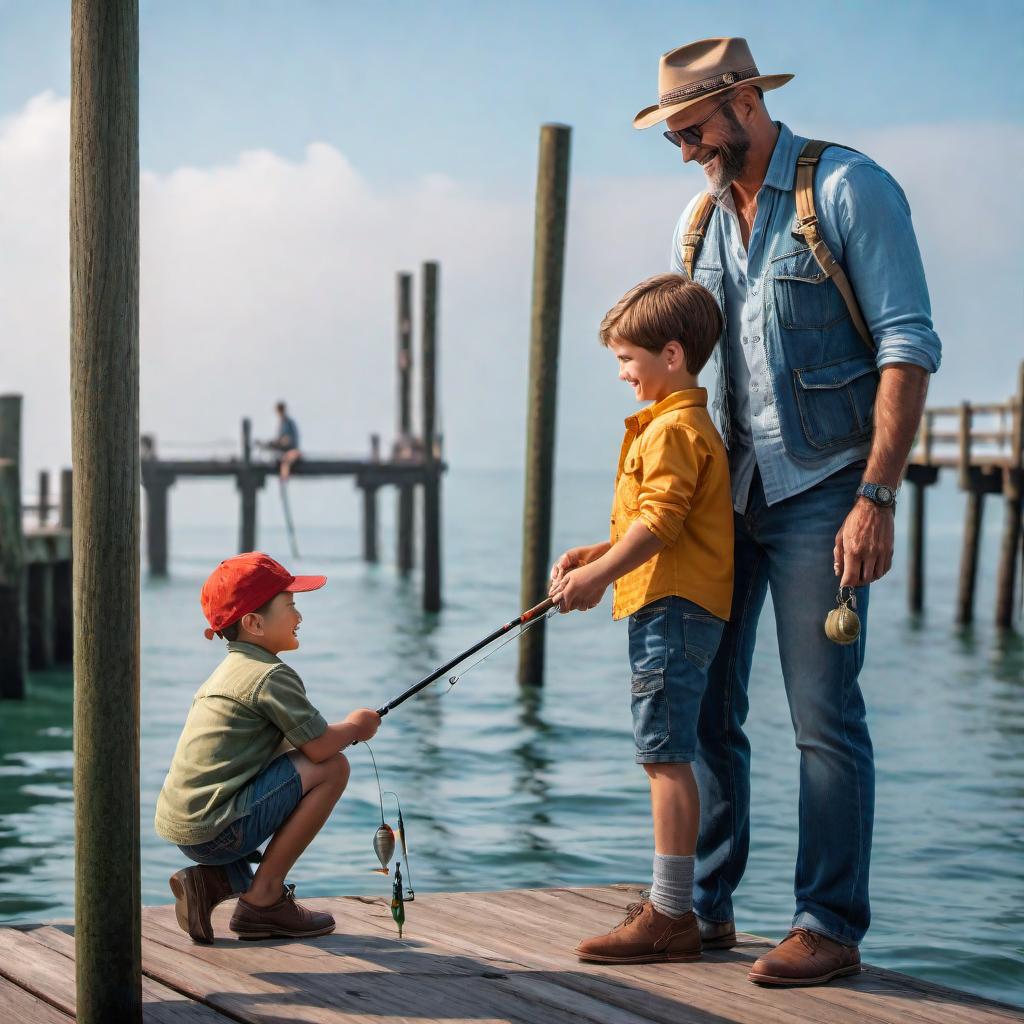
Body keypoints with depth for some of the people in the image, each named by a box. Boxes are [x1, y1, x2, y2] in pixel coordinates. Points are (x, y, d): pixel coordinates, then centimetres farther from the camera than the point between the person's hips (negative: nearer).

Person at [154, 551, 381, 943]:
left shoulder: (228, 670, 19)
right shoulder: (272, 676, -10)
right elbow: (320, 746, -13)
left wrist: (342, 730, 18)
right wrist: (355, 726, 6)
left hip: (179, 828, 9)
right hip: (213, 829, -9)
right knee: (332, 768, -6)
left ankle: (212, 879, 12)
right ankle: (264, 897, -3)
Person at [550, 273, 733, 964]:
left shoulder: (673, 428, -12)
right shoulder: (685, 422, 22)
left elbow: (660, 521, -22)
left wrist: (599, 574, -17)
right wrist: (592, 556, 16)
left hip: (672, 609, -11)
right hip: (670, 606, 11)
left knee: (666, 757, -10)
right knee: (667, 759, 12)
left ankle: (671, 917, -9)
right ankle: (671, 907, 18)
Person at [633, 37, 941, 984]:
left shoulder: (850, 189, -6)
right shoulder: (699, 220, 14)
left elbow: (908, 346, -11)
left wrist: (876, 497, -18)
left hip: (819, 492, -6)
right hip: (724, 491, 6)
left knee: (825, 715, -5)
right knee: (702, 705, 7)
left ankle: (831, 926, 3)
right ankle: (703, 907, 19)